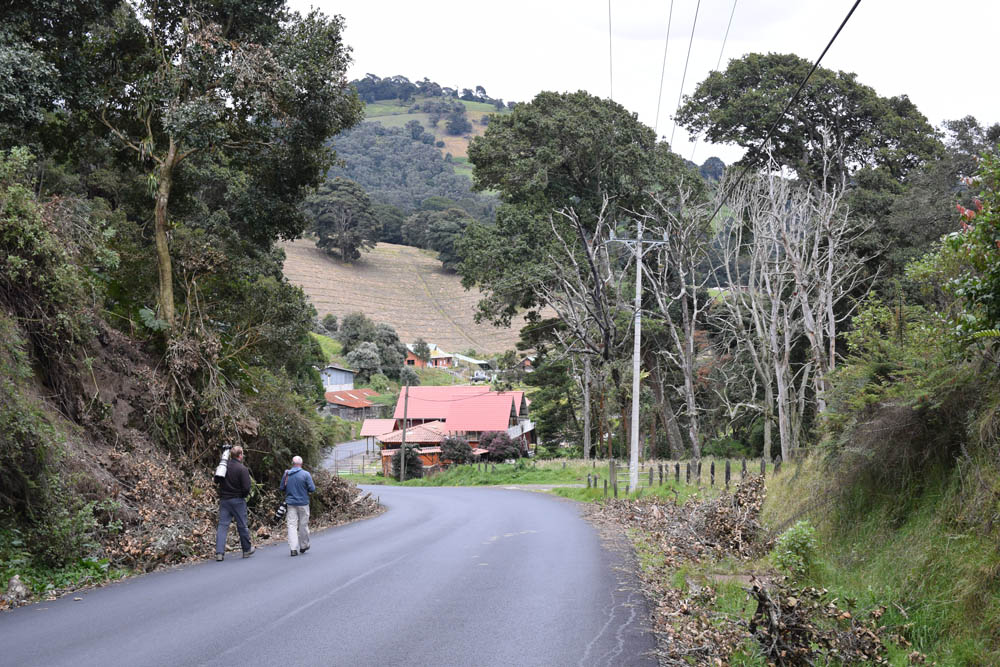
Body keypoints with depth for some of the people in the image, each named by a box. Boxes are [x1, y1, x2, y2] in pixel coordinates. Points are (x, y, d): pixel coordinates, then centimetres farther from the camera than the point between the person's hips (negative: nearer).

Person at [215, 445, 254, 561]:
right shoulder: (242, 469, -13)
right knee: (242, 526, 9)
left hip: (224, 499, 4)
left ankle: (219, 552, -8)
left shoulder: (224, 466, 4)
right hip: (237, 500, -4)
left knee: (222, 525, 1)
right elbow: (246, 487, -17)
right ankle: (247, 550, 23)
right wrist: (244, 495, 2)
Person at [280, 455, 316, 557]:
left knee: (292, 525, 0)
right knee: (303, 525, 10)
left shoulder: (286, 474, 1)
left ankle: (293, 548, -10)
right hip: (303, 503, -2)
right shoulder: (306, 474, -9)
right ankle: (303, 546, 22)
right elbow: (312, 488, -10)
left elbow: (282, 488, 8)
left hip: (290, 503, 2)